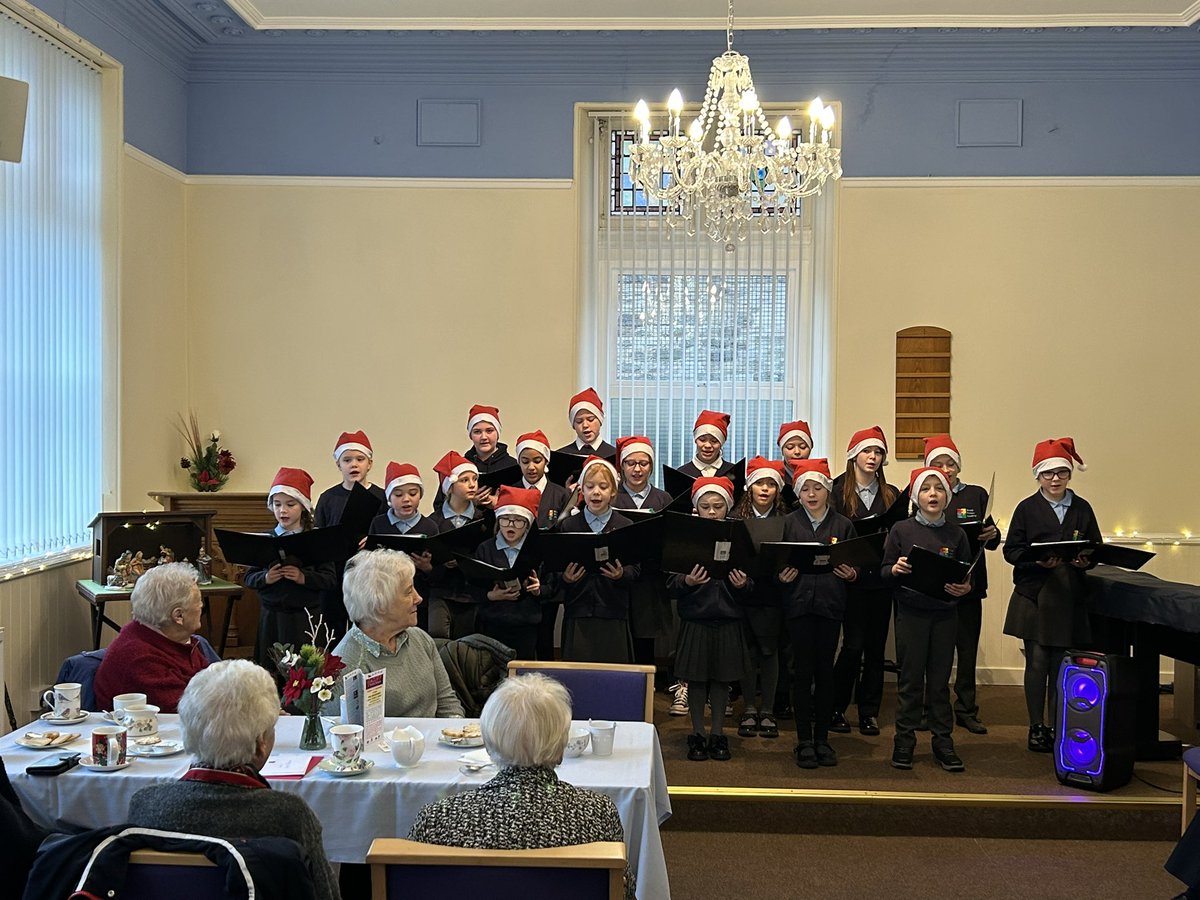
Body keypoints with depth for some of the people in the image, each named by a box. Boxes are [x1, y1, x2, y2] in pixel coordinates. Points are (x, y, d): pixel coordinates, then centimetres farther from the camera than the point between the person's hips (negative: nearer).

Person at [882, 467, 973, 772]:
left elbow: (968, 576, 8)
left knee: (940, 679, 7)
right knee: (911, 679, 3)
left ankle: (943, 742, 15)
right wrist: (895, 569, -20)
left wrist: (965, 587, -12)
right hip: (911, 613, -2)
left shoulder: (956, 534, 4)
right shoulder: (901, 530, -1)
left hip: (944, 614, 2)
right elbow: (883, 573, 1)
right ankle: (904, 742, 12)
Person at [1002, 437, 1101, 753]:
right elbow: (1011, 550, -2)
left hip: (1070, 599, 2)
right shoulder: (1027, 508, 2)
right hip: (1035, 596, -2)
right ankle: (1037, 727, 8)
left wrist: (1086, 560, -10)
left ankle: (1058, 726, 15)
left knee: (1061, 665, 5)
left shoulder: (1082, 509, 9)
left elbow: (1097, 548, 11)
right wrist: (1038, 560, -19)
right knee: (1037, 662, -2)